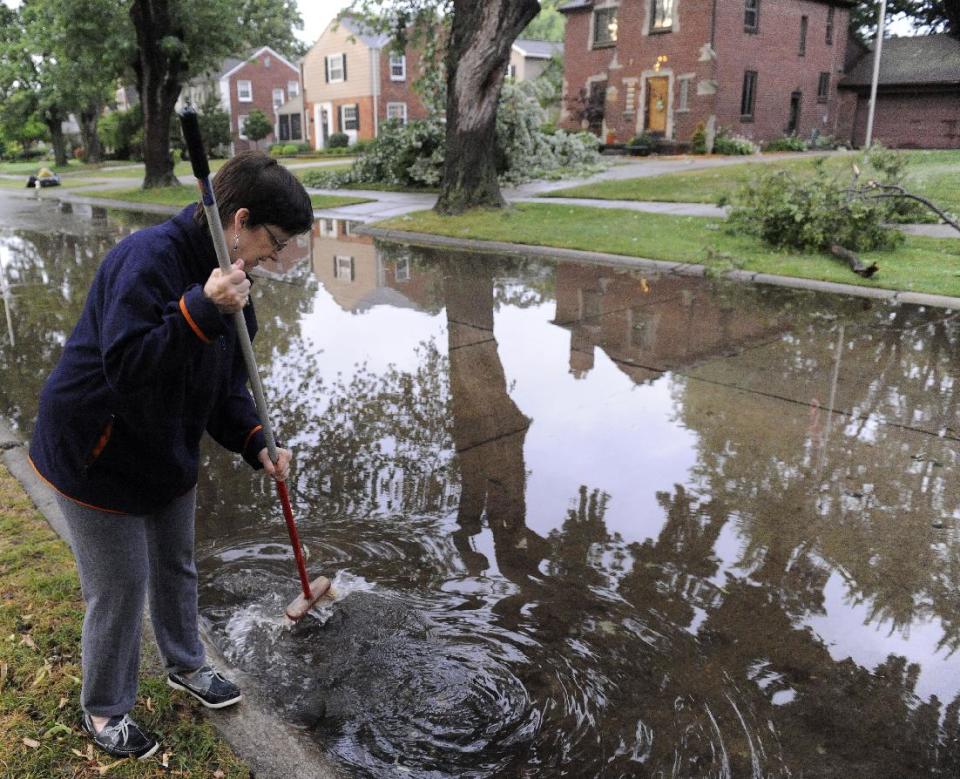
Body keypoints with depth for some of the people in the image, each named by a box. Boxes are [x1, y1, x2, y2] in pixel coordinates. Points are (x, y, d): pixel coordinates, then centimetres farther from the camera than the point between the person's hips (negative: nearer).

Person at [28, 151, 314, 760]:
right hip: (97, 455, -8)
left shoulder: (228, 275, -1)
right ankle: (104, 710, 30)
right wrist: (201, 309, -45)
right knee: (121, 586, 5)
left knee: (177, 565, 23)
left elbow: (226, 380, 4)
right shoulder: (148, 257, -28)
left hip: (170, 452, 8)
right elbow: (126, 366, -37)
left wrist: (255, 443, -10)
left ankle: (186, 665, 47)